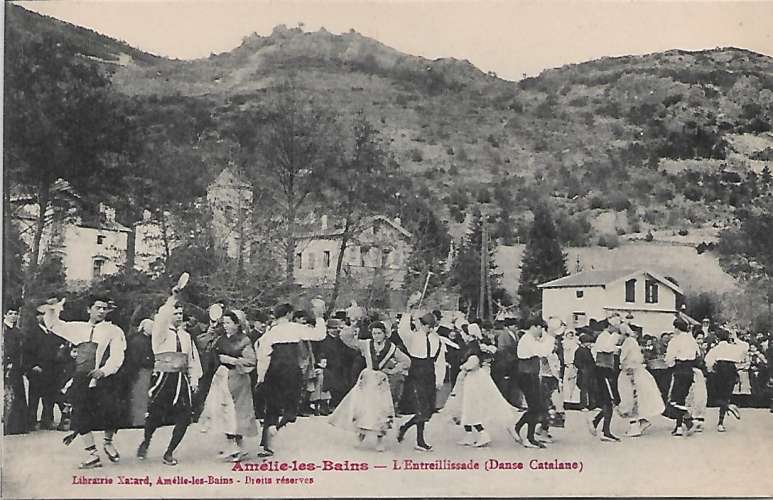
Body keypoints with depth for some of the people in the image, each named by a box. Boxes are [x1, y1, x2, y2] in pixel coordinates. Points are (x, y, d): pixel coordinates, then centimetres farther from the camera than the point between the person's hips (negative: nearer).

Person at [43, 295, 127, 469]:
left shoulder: (114, 331, 7)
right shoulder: (78, 328, 18)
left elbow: (117, 357, -4)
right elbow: (53, 324, 22)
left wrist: (103, 371, -21)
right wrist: (53, 309, 2)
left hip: (105, 378, -3)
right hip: (81, 379, 3)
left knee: (110, 412, -15)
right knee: (82, 416, -2)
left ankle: (108, 442, 15)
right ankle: (92, 455, 9)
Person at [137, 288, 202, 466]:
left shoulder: (186, 336, 16)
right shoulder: (162, 333, 1)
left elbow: (193, 359, 16)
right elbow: (161, 319, -20)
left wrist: (194, 380, 9)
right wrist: (173, 298, -23)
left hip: (182, 380, 4)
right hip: (163, 378, -4)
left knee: (184, 417, -3)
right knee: (155, 414, -6)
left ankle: (169, 453, 11)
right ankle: (146, 441, 27)